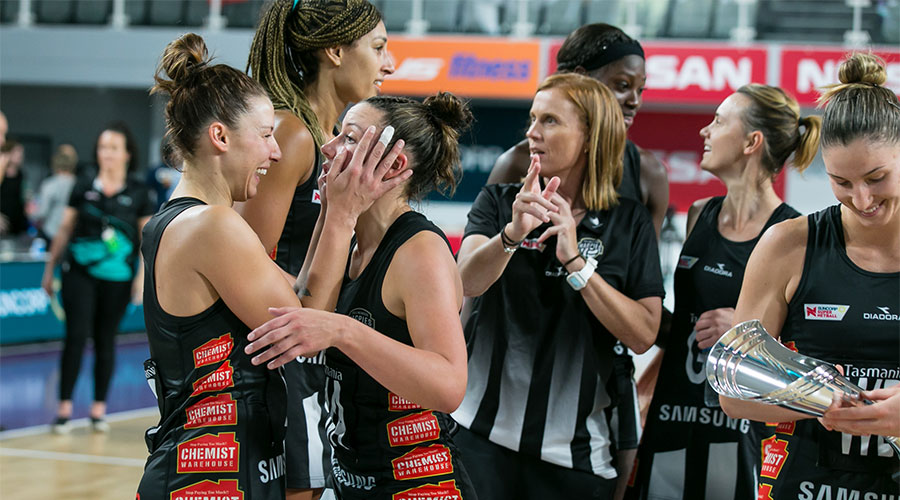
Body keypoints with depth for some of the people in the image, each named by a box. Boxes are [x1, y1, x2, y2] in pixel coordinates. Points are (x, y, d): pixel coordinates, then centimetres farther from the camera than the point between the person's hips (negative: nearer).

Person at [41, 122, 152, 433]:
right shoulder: (83, 188, 4)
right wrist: (49, 269, 11)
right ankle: (64, 407, -2)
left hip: (117, 278, 0)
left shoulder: (138, 194, 2)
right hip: (80, 273, 0)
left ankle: (99, 408, 15)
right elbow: (64, 231, 11)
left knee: (105, 340, 6)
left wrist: (143, 275, -4)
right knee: (76, 336, -7)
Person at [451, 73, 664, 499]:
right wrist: (512, 233, -32)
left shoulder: (628, 223, 2)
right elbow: (468, 282, -14)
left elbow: (643, 335, -8)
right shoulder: (498, 202, 5)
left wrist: (575, 260, -17)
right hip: (482, 433, 0)